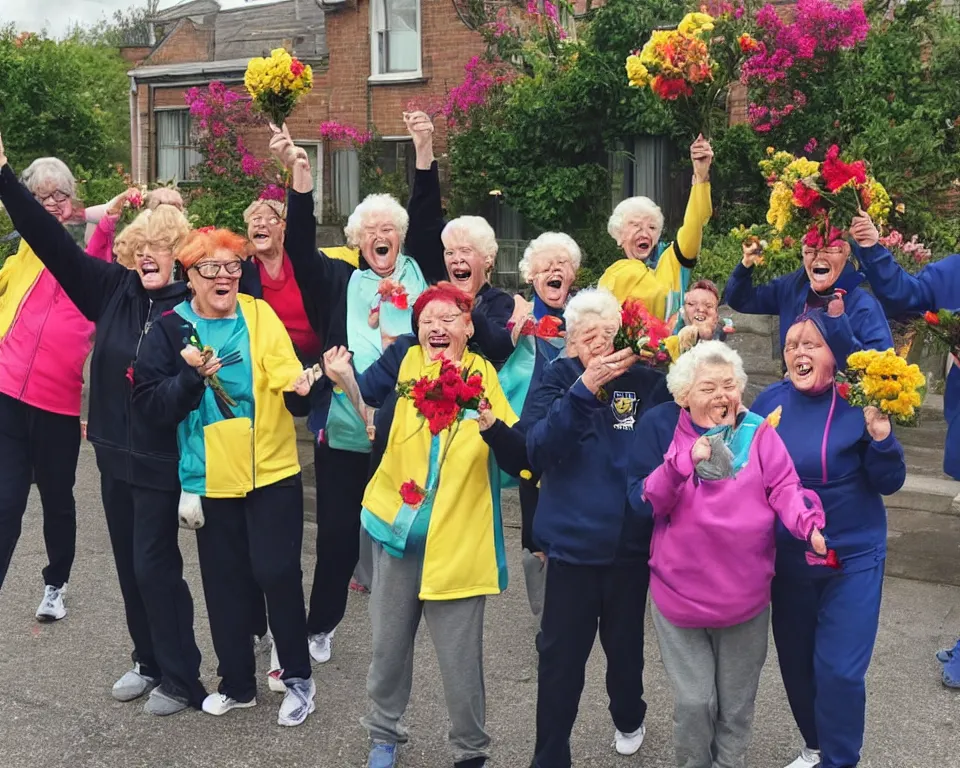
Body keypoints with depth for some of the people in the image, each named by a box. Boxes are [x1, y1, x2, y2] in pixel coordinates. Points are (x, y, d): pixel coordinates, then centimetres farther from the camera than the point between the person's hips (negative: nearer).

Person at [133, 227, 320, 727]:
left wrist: (299, 385, -33)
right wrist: (191, 376, -22)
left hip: (272, 469, -1)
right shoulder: (169, 330, -2)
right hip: (212, 476, 1)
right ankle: (237, 683, 28)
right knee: (225, 581, 11)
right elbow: (150, 408, -7)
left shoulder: (260, 315, -1)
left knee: (276, 571, -3)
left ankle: (298, 677, 17)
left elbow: (284, 369, -11)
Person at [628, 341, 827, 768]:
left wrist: (808, 524, -29)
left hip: (745, 595, 2)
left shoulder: (759, 434, -2)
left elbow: (784, 488, -9)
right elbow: (646, 501, -13)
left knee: (736, 703, 16)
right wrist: (684, 460, -28)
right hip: (680, 592, -1)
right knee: (694, 702, 3)